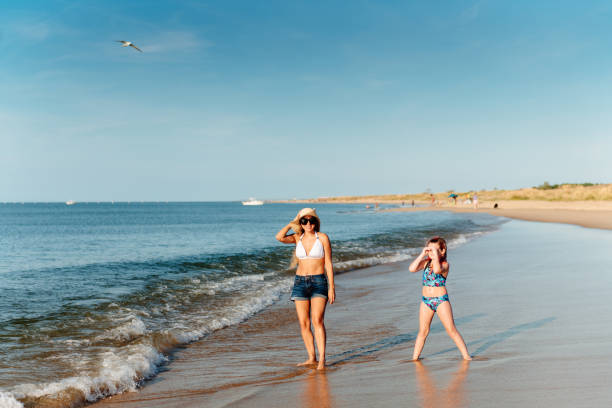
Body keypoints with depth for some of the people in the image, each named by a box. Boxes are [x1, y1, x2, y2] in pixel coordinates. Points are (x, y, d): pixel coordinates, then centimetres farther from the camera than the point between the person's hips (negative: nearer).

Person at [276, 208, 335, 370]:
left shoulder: (323, 238, -1)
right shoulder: (297, 237, 7)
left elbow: (328, 264, -2)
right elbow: (279, 237, -14)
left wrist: (331, 287, -7)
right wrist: (292, 223, -1)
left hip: (319, 282, -3)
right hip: (300, 283, 4)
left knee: (317, 320, -16)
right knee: (303, 323, 2)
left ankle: (322, 359, -15)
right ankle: (311, 358, 11)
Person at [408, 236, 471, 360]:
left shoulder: (444, 264, -7)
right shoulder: (426, 262, 6)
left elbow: (437, 270, -31)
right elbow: (411, 269, -10)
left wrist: (436, 256, -21)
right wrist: (422, 255, -9)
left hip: (441, 300, -4)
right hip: (426, 300, 4)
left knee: (451, 330, -4)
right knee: (423, 331, 7)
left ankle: (466, 355, 4)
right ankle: (414, 357, 14)